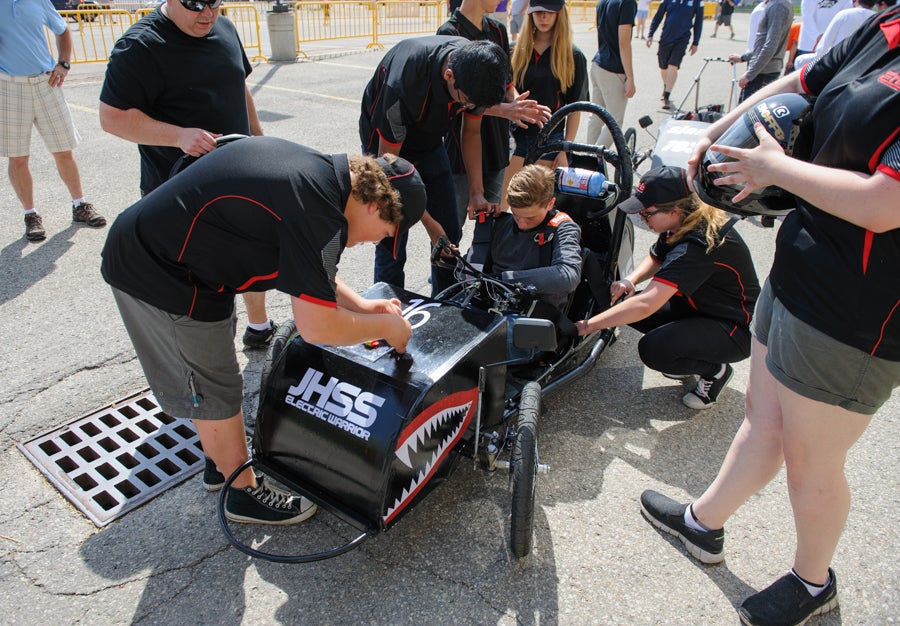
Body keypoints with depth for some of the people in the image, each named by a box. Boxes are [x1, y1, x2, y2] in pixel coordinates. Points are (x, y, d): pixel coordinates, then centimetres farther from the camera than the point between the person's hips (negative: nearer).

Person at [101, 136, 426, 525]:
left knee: (209, 377, 24)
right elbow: (316, 326, -25)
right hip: (158, 276, -10)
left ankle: (222, 462, 45)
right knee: (214, 391, 6)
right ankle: (244, 492, 27)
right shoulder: (319, 212, -27)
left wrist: (360, 305, 10)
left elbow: (304, 268, 14)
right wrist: (385, 326, -10)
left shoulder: (316, 168, 3)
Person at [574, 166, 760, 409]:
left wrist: (588, 325, -36)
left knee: (653, 350, -31)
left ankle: (715, 370, 1)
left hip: (736, 328, -9)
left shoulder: (699, 244, -34)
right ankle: (691, 354, 10)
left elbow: (646, 304, -42)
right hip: (700, 307, 9)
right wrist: (631, 280, -9)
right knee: (625, 302, -9)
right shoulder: (682, 225, -6)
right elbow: (655, 259, 14)